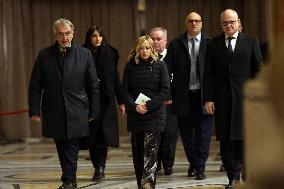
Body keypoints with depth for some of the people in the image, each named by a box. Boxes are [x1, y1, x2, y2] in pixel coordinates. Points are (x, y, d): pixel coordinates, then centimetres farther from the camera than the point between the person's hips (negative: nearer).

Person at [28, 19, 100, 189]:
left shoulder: (85, 54, 1)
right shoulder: (44, 55, 3)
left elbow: (93, 85, 3)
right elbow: (35, 85, 4)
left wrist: (94, 111, 1)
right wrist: (35, 110, -3)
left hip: (76, 113, -2)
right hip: (54, 114, 2)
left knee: (71, 150, -5)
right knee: (62, 150, 10)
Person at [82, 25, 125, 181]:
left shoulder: (110, 54, 5)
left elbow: (116, 79, 8)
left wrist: (121, 101, 7)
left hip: (106, 99, 1)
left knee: (104, 132, -8)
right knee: (92, 135, 2)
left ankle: (100, 167, -7)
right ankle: (98, 168, 13)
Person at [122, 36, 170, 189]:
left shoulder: (160, 65, 2)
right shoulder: (130, 66, 6)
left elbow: (165, 90, -4)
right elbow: (125, 90, 4)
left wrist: (148, 105, -12)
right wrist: (134, 106, -12)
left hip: (154, 114, -3)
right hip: (135, 115, 3)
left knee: (150, 152, -13)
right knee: (137, 152, 7)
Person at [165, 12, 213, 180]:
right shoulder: (176, 45, 7)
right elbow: (168, 70, 2)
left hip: (204, 95, -2)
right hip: (184, 96, 2)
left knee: (203, 133, -2)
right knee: (186, 133, 9)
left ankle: (200, 168, 4)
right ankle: (193, 164, 25)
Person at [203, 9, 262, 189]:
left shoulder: (250, 42, 6)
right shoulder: (214, 44, 9)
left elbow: (258, 71, 5)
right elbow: (208, 74, 7)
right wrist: (208, 98, 0)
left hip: (244, 98, -2)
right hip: (222, 99, 2)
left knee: (243, 138, -5)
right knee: (226, 140, 1)